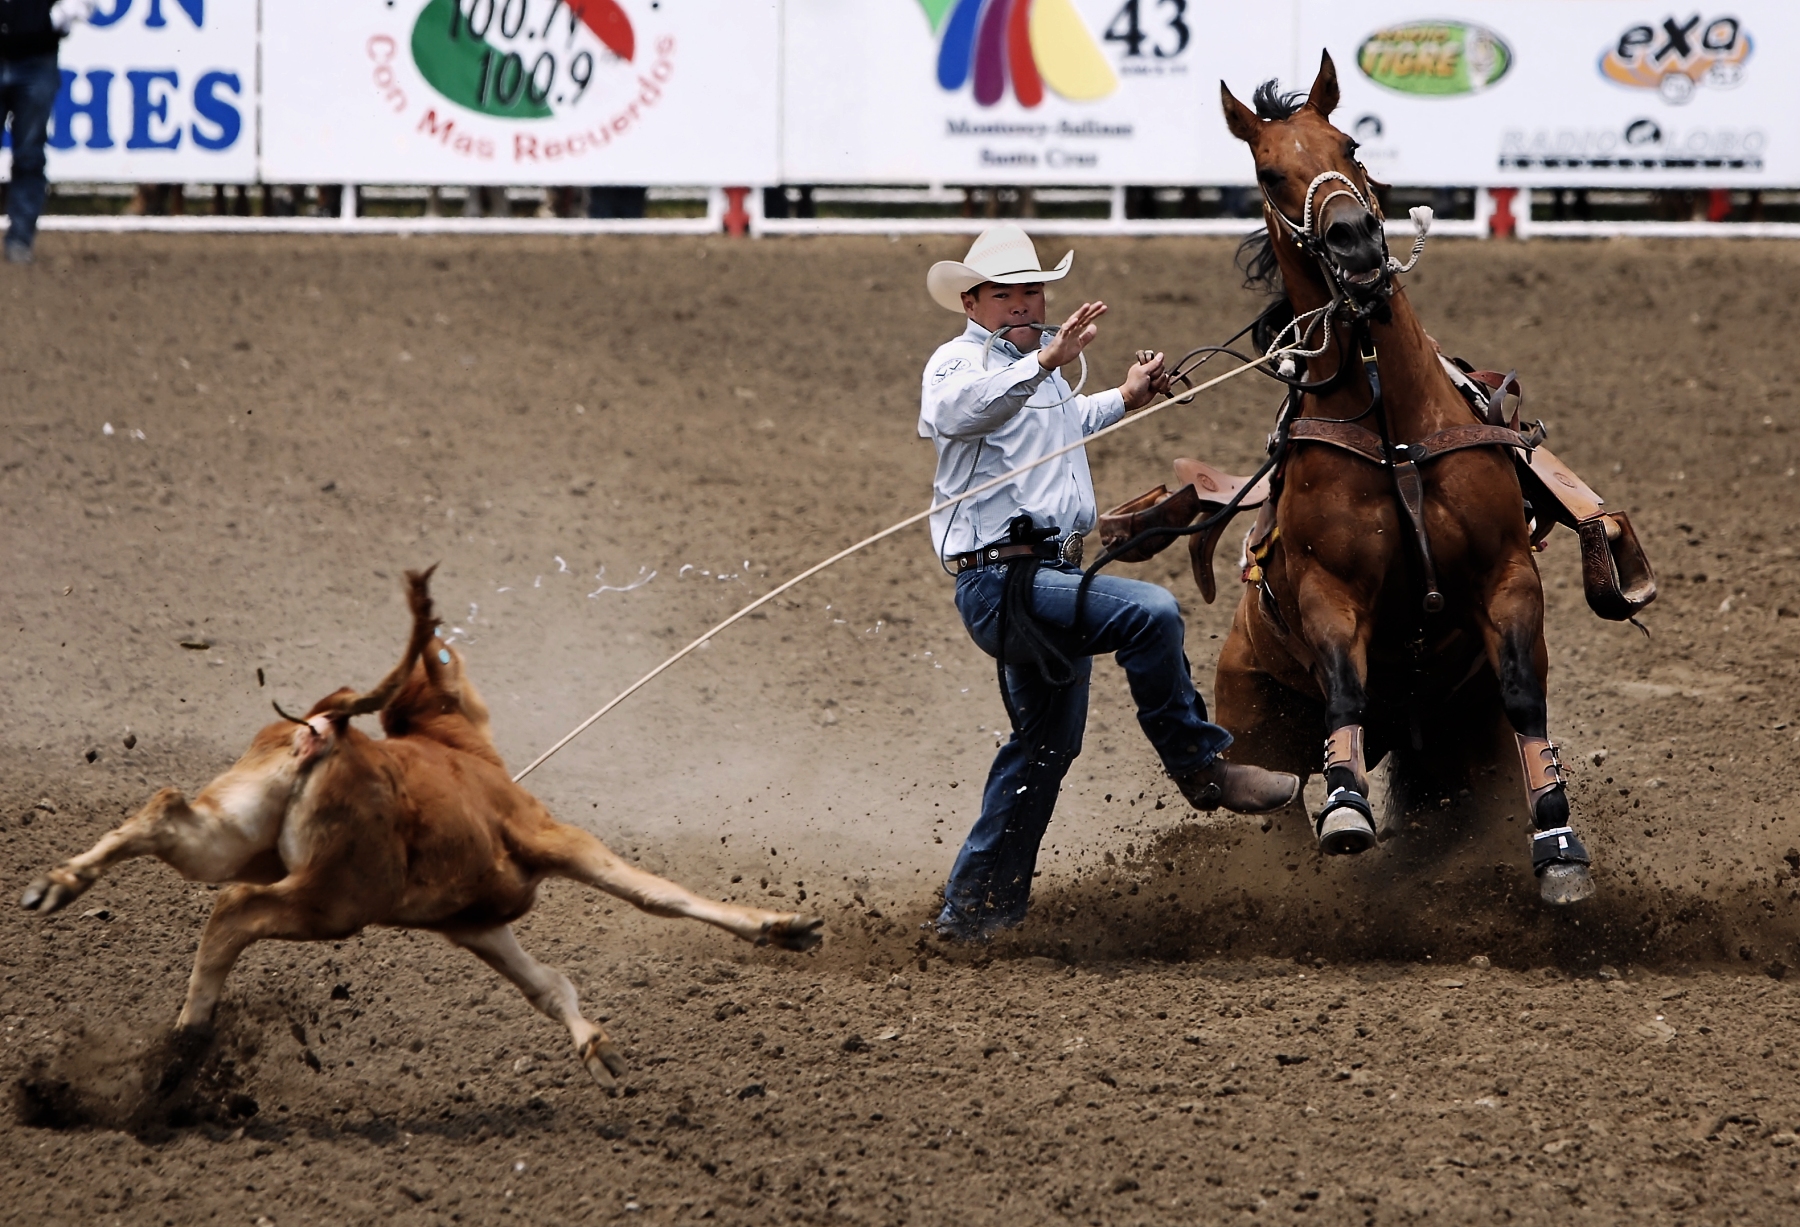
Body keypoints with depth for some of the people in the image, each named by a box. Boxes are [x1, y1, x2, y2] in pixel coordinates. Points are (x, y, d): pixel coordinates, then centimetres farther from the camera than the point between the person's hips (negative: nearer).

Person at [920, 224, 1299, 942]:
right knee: (1149, 613, -27)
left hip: (1050, 573, 10)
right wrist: (1045, 360, -50)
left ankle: (973, 908, 26)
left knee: (1047, 744, 18)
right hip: (1002, 579, -10)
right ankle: (1200, 769, -12)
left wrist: (1123, 401, 31)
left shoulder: (1036, 367, 18)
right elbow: (954, 409, -38)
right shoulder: (960, 361, -11)